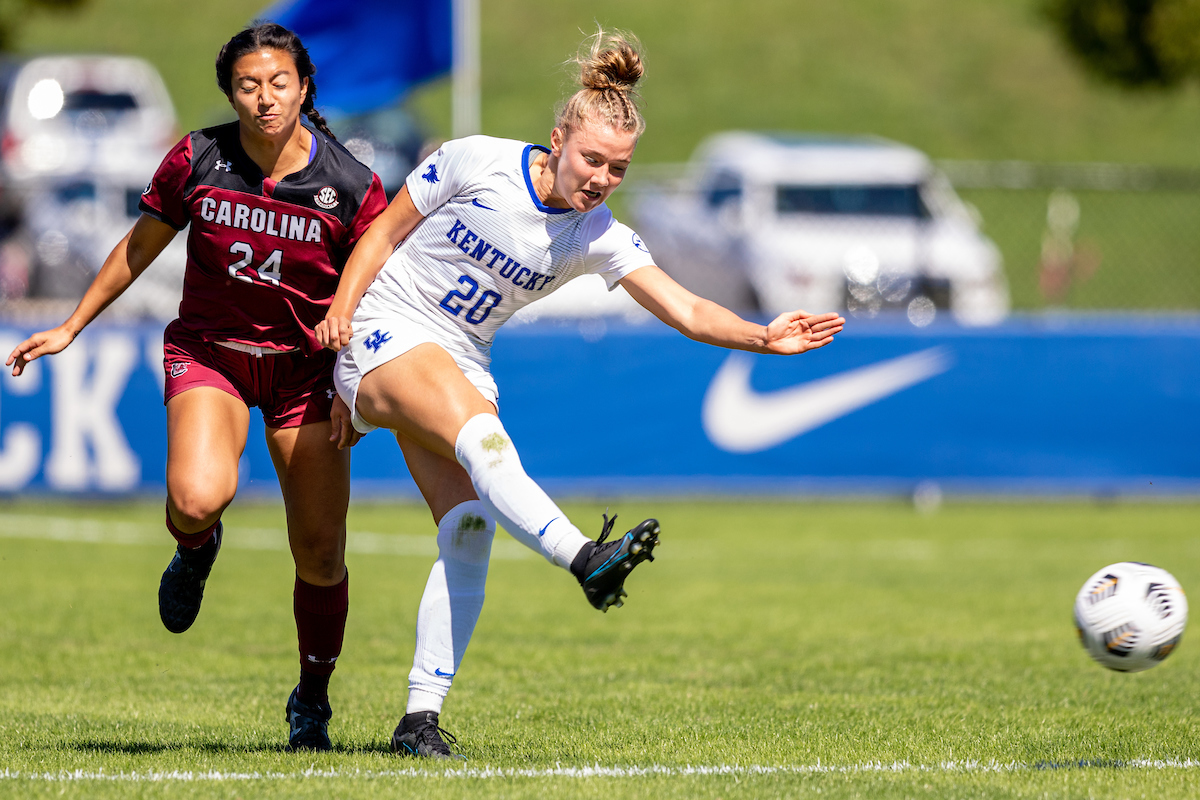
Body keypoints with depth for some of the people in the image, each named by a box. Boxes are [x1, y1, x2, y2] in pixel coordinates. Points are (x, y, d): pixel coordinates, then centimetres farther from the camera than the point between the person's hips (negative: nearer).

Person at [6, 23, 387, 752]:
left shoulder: (351, 187, -12)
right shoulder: (197, 160, -10)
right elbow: (140, 248, 7)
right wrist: (72, 327, 13)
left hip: (306, 365, 0)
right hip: (208, 354, 0)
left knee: (320, 555, -1)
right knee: (198, 497, -30)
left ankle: (312, 703, 23)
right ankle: (197, 550, 10)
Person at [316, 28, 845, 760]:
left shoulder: (598, 238, -3)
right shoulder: (475, 163, -13)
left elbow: (687, 309, -11)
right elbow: (386, 232, -3)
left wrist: (766, 337, -27)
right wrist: (340, 307, -15)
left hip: (463, 362, 5)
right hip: (386, 334, -5)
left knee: (470, 528, -10)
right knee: (480, 433, -33)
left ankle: (421, 716, -8)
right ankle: (586, 560, -54)